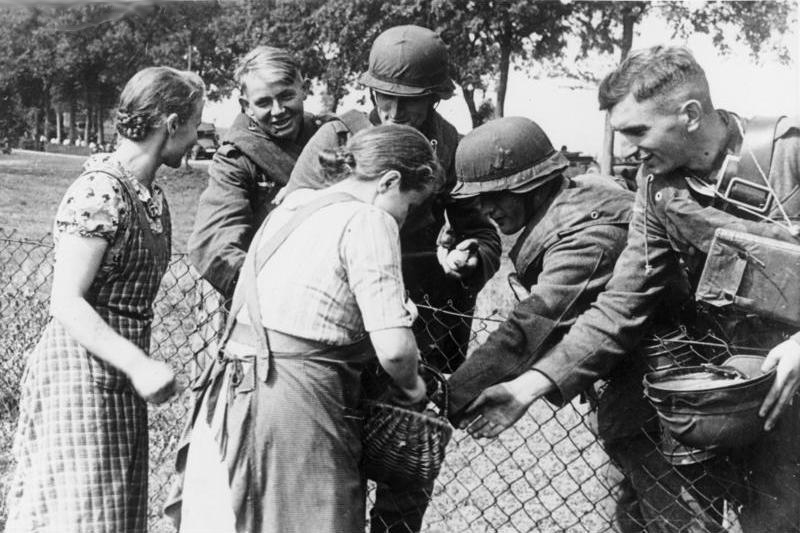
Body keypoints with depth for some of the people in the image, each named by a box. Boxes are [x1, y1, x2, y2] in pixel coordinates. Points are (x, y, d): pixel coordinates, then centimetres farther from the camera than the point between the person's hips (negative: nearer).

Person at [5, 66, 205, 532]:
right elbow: (66, 302, -21)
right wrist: (138, 364, -28)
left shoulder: (152, 196, 10)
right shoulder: (100, 192, -17)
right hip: (81, 371, -9)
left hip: (119, 375, 9)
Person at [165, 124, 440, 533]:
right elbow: (393, 347, -17)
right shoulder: (369, 220, -9)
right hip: (295, 406, -8)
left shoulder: (294, 205, 16)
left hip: (232, 393, 9)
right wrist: (410, 386, 4)